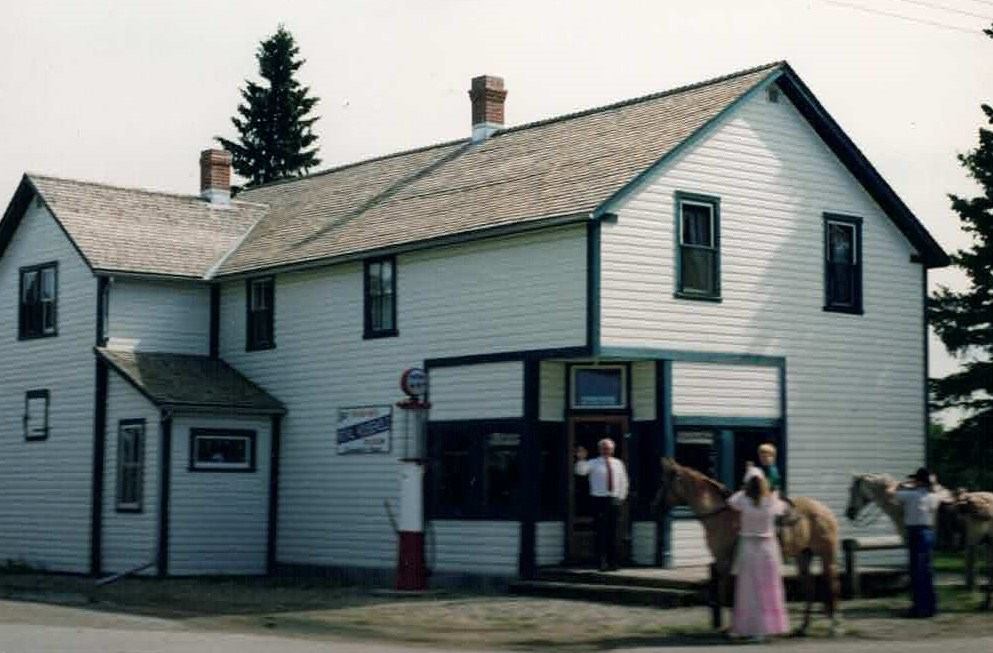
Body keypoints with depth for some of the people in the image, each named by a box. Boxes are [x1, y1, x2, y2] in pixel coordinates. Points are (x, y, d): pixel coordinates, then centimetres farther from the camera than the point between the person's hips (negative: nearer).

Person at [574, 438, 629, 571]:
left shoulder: (618, 464, 11)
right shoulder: (594, 463, 0)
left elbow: (623, 481, 18)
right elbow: (581, 471, -15)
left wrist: (621, 497, 11)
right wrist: (581, 459, -29)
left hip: (614, 500, 3)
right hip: (599, 499, -3)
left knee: (613, 533, 7)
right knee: (601, 532, -7)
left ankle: (612, 562, 14)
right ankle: (602, 561, -4)